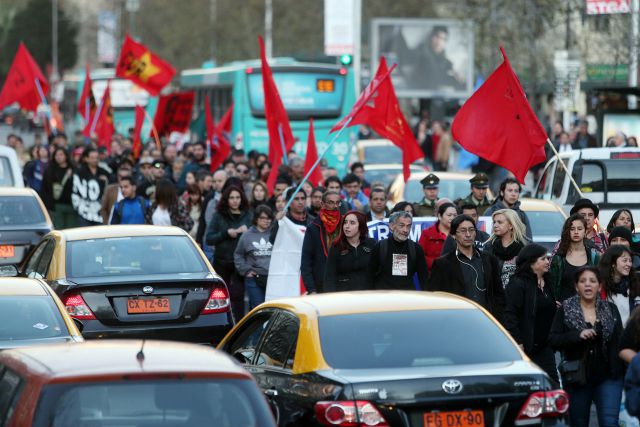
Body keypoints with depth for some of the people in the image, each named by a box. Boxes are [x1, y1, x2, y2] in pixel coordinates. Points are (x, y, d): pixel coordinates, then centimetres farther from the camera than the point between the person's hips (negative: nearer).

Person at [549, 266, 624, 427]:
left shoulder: (610, 309, 7)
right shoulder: (566, 310, 2)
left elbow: (620, 342, 9)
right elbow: (553, 341, -5)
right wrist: (578, 335, -20)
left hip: (608, 377, 0)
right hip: (576, 378, 0)